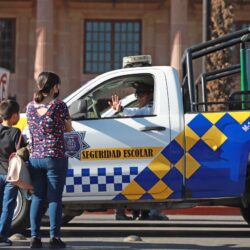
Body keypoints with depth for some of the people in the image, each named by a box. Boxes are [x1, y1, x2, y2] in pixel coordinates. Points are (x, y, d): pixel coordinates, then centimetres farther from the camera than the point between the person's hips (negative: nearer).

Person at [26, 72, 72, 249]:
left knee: (37, 197, 9)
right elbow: (69, 129, 4)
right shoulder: (59, 106, -8)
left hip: (35, 158, 5)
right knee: (54, 198, -1)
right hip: (55, 158, -5)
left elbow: (34, 128, 13)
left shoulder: (31, 107, 6)